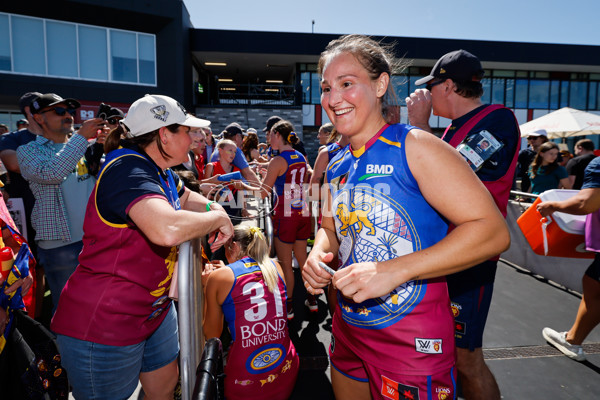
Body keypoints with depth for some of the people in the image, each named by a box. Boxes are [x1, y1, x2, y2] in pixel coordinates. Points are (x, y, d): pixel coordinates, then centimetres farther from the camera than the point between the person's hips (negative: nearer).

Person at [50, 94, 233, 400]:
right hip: (103, 326, -9)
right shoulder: (128, 170, -26)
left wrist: (213, 208, 4)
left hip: (155, 311, 9)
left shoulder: (160, 171, 5)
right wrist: (219, 218, -26)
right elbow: (168, 229, -45)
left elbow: (185, 197, 26)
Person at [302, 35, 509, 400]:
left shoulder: (415, 147, -16)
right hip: (348, 329, 7)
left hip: (412, 342, -7)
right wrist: (317, 254, -6)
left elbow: (493, 231, -22)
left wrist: (395, 270, -30)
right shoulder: (338, 166, 5)